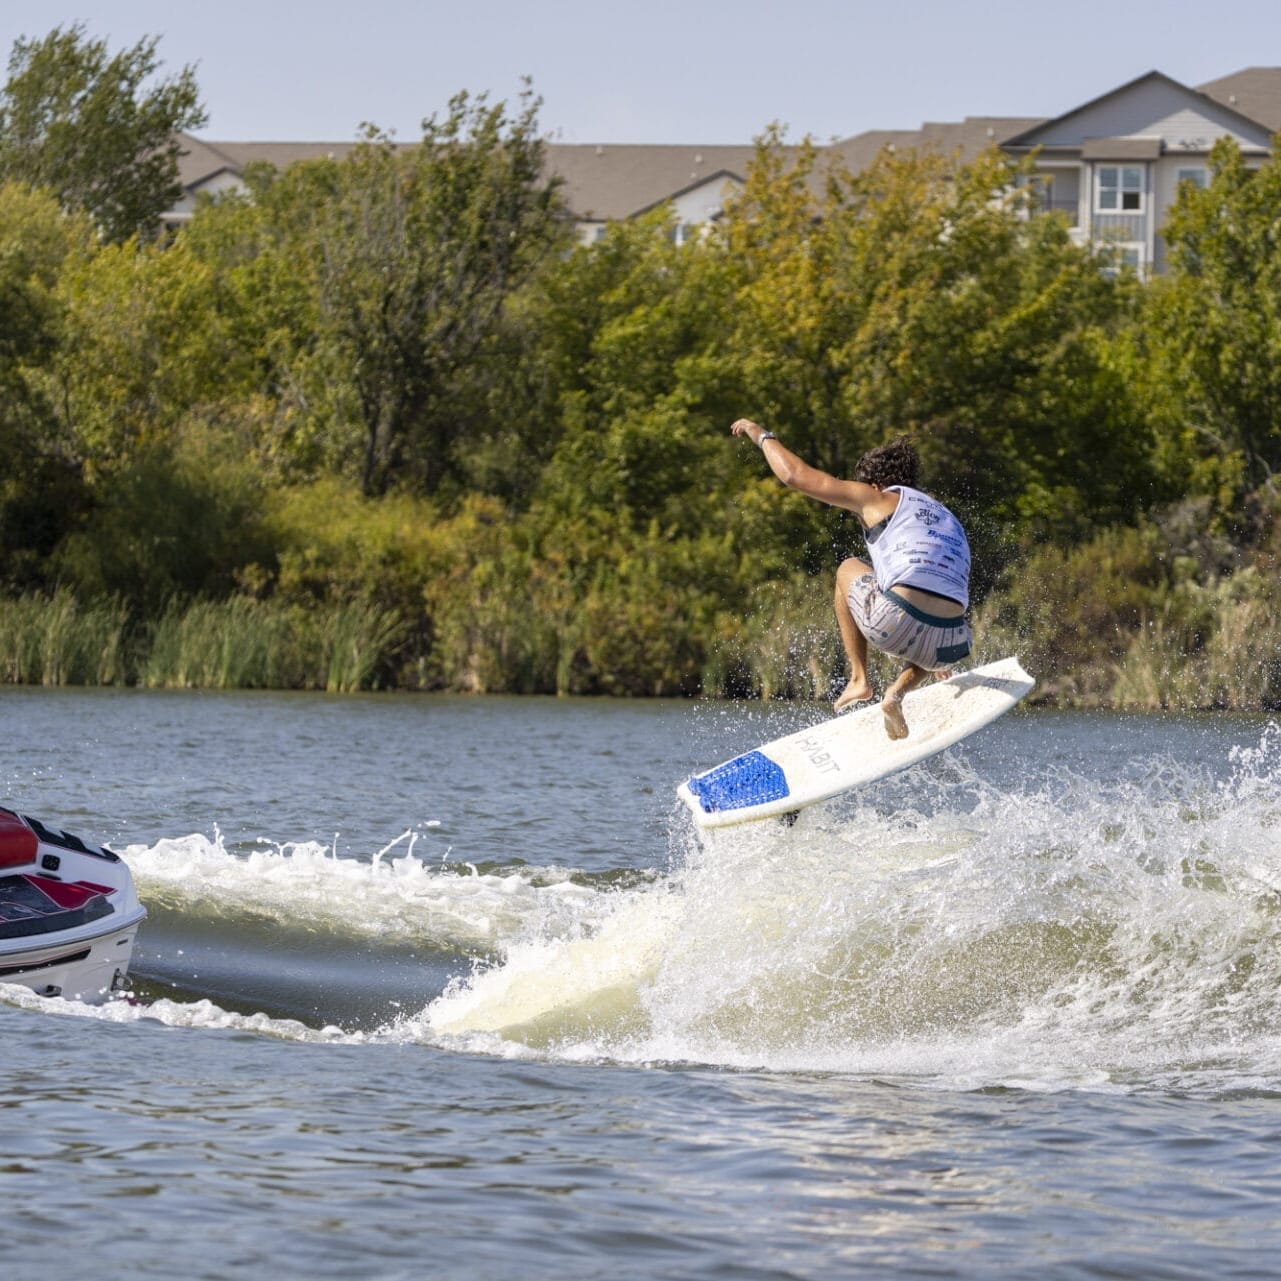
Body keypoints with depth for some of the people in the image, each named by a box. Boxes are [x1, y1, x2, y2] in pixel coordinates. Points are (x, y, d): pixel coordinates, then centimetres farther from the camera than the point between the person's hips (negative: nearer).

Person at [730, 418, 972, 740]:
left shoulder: (882, 498, 14)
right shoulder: (950, 521, 31)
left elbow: (795, 475, 14)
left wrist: (762, 435, 32)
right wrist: (939, 659, 55)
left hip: (896, 623, -4)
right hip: (948, 646, 4)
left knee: (848, 570, 30)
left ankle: (859, 679, 21)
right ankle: (899, 691, 13)